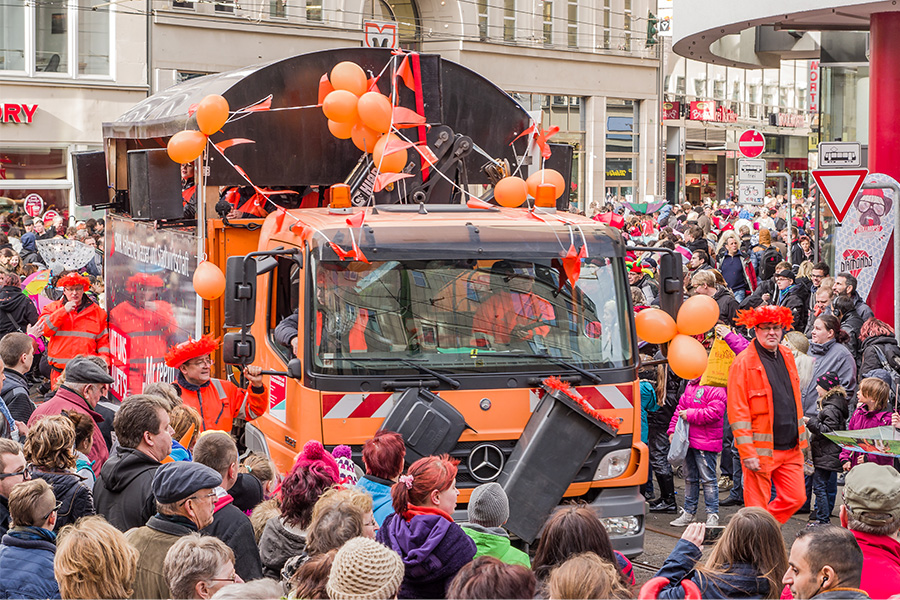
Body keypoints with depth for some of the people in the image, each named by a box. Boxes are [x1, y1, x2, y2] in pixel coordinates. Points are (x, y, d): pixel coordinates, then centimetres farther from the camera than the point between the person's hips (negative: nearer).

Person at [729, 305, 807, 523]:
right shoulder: (744, 362, -9)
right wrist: (747, 453, -17)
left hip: (791, 448, 7)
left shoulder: (787, 356, 13)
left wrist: (801, 438, 15)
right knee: (757, 507, 0)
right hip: (761, 450, -6)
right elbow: (737, 411, -12)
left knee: (795, 499, 7)